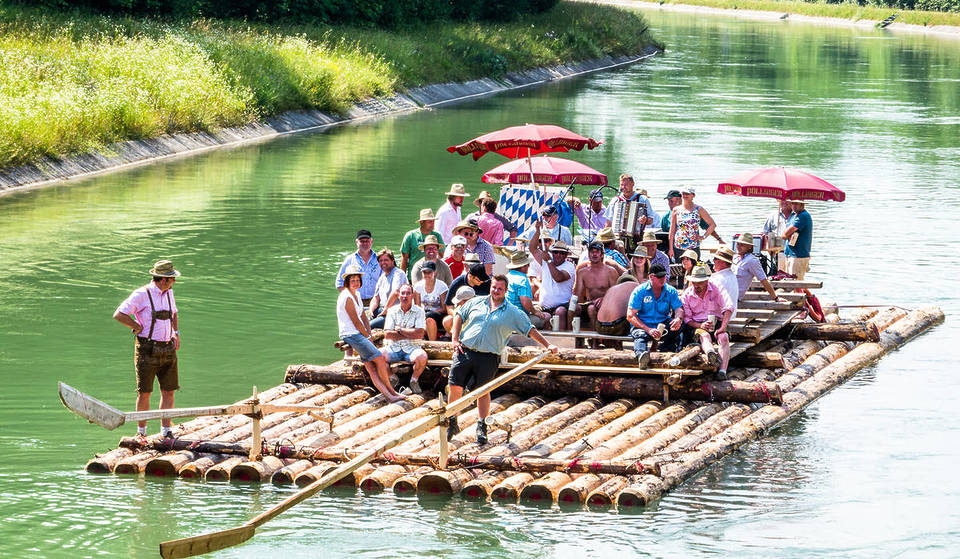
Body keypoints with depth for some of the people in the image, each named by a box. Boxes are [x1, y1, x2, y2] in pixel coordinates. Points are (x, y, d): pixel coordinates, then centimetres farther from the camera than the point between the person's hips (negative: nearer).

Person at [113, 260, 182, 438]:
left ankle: (166, 430, 7)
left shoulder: (168, 293, 12)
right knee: (144, 393, -1)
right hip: (147, 350, -6)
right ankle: (141, 430, 10)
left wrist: (176, 333, 16)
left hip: (168, 350, 6)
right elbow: (118, 315, -13)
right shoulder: (142, 295, -11)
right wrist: (139, 328, -9)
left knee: (168, 391, 2)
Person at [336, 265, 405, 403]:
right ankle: (390, 391, -3)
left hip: (358, 335, 9)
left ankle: (386, 393, -15)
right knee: (379, 358, -12)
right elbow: (356, 322, -13)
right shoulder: (347, 297, -14)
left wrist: (369, 336, 7)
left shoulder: (356, 294, 16)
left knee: (369, 365, -4)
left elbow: (363, 317, 19)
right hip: (351, 335, -9)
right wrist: (368, 337, -2)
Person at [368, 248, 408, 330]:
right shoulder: (382, 278, 21)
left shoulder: (398, 273, -7)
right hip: (382, 310, 9)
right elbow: (376, 298, 20)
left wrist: (385, 310, -17)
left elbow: (395, 293, -21)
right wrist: (371, 311, -1)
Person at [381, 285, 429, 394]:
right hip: (394, 347, 2)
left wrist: (399, 330, -6)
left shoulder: (419, 311, 2)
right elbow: (387, 334, -3)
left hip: (411, 348, -2)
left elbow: (420, 334, -11)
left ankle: (414, 380, -4)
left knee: (422, 356, -36)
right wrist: (410, 333, -7)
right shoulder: (392, 311, 8)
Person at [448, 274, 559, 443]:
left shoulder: (513, 313, 5)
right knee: (455, 387, -3)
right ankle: (452, 424, 12)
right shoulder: (477, 302, 11)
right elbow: (459, 316, 19)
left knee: (483, 391, -2)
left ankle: (482, 427, 11)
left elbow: (530, 330, 8)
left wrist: (547, 345, 0)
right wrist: (455, 339, 7)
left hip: (488, 357, -1)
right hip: (465, 351, 2)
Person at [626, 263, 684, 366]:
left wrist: (678, 319, -28)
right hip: (642, 326, -3)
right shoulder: (640, 291, -3)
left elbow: (679, 309, 1)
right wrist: (648, 330, -22)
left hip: (663, 325, 3)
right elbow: (630, 316, -8)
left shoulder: (671, 291, 8)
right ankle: (640, 354, -69)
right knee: (640, 335, -38)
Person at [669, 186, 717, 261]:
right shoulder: (676, 210, 7)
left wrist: (704, 236, -2)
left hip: (693, 248, -2)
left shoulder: (699, 210, 2)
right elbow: (672, 230, 7)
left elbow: (712, 224, 7)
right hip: (678, 248, 2)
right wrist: (671, 249, 3)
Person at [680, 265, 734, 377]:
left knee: (723, 337, -31)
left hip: (716, 324, 1)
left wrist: (722, 328, -24)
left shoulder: (716, 289, 0)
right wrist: (700, 326, -19)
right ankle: (711, 354, -71)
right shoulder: (687, 294, 3)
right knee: (704, 335, -35)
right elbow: (687, 318, 1)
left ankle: (723, 370, -47)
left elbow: (728, 307, -12)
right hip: (696, 325, -1)